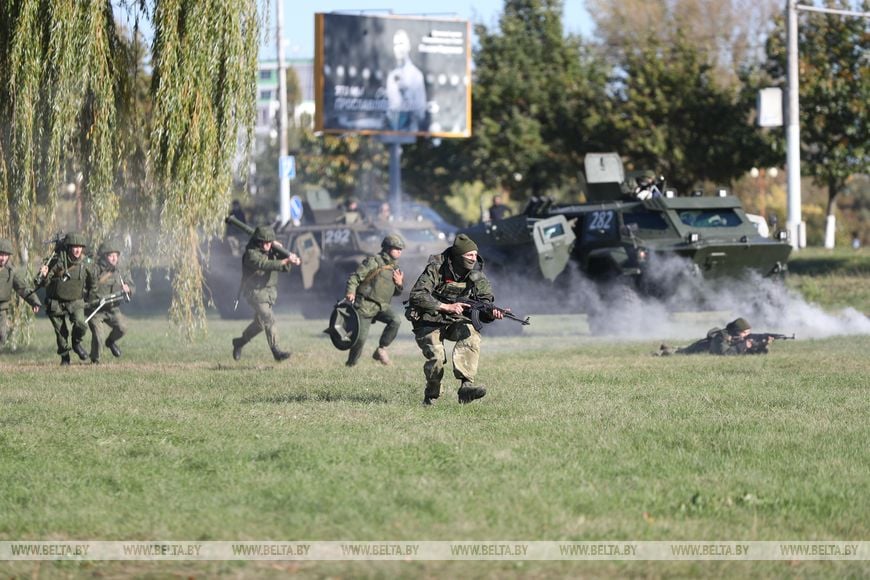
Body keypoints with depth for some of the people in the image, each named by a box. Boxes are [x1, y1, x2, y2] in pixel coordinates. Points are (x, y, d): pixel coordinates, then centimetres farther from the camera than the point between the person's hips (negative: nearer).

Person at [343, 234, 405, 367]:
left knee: (395, 321, -23)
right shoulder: (374, 261, -8)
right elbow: (355, 277, -10)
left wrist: (399, 284, -1)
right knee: (360, 338, -7)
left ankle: (381, 350, -9)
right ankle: (350, 365, 12)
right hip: (365, 305, -5)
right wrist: (350, 292, -27)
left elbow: (395, 292, 22)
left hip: (381, 306, 5)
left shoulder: (395, 267, 13)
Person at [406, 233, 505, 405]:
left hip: (455, 321, 3)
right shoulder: (436, 270, -16)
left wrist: (492, 313, -32)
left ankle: (466, 386, -36)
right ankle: (432, 394, 5)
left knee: (471, 334, -29)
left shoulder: (476, 276, -4)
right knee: (436, 357, -25)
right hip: (429, 322, -3)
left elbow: (485, 300, -7)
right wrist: (446, 307, -30)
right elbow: (416, 296, -23)